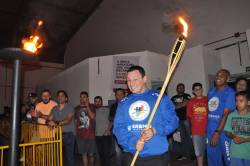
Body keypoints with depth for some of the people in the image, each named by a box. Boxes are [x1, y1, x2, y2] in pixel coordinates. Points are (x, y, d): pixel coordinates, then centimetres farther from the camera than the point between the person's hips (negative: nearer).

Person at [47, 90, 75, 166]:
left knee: (69, 156, -1)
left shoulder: (70, 108, -3)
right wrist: (49, 122, -18)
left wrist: (57, 123, -28)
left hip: (68, 134, -4)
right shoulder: (54, 109, 12)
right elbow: (49, 119, 5)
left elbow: (68, 120, -16)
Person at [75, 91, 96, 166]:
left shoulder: (91, 106, 1)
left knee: (91, 154, 5)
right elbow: (75, 119, 13)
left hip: (90, 134, -2)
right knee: (84, 154, 7)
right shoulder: (77, 108, 9)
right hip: (80, 135, 2)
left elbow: (92, 116, -13)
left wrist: (87, 106, -13)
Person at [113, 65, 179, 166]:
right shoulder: (123, 103, 7)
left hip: (157, 155, -2)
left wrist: (155, 130, -19)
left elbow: (172, 121, -3)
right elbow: (118, 128, 0)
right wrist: (133, 143, -16)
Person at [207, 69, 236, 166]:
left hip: (224, 131, -5)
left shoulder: (230, 92, -10)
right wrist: (208, 129, 7)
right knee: (212, 158, 16)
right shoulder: (211, 92, 9)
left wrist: (217, 132, -19)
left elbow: (226, 114, -16)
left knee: (228, 157, 11)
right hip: (210, 130, 6)